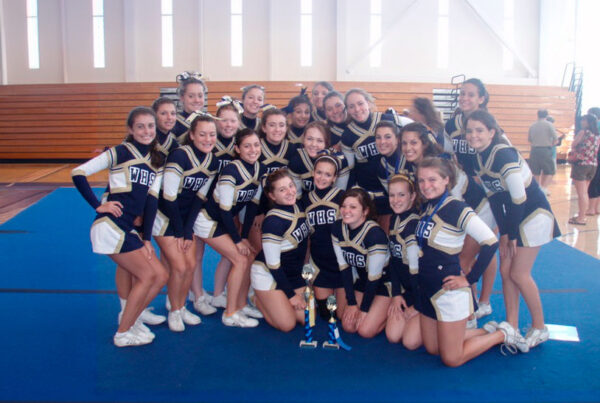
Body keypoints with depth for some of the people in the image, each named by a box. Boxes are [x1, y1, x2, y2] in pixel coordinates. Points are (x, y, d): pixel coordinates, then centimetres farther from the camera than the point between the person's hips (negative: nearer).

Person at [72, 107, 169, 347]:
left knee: (161, 276, 4)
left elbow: (152, 199, 6)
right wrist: (98, 205, -11)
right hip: (110, 227, -7)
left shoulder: (157, 160, 11)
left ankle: (131, 320, 21)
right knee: (147, 275, -7)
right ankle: (123, 334, 8)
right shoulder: (119, 152, -7)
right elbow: (78, 174, -10)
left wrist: (146, 238, 2)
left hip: (130, 229, 7)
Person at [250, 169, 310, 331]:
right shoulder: (273, 221, -26)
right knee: (287, 324, -9)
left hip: (293, 274, 8)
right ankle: (258, 299, 14)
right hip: (268, 275, -7)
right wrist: (291, 294, -14)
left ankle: (272, 300, 22)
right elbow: (273, 264, -21)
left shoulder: (297, 207, -3)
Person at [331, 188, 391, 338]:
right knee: (348, 326, -2)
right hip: (363, 280, 6)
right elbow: (344, 266, -5)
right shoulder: (337, 228, -11)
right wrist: (352, 303, -6)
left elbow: (374, 276, -23)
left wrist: (364, 309, -15)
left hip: (385, 282, -6)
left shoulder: (375, 234, -31)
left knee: (366, 330, -13)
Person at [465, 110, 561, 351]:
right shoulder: (477, 160, -1)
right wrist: (503, 232, 0)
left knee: (519, 274, -5)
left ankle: (540, 328, 14)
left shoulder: (504, 154, -26)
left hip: (534, 215, -8)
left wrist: (512, 234, -15)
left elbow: (519, 198, -24)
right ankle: (511, 327, 18)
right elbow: (494, 197, 4)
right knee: (505, 271, 7)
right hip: (512, 217, 8)